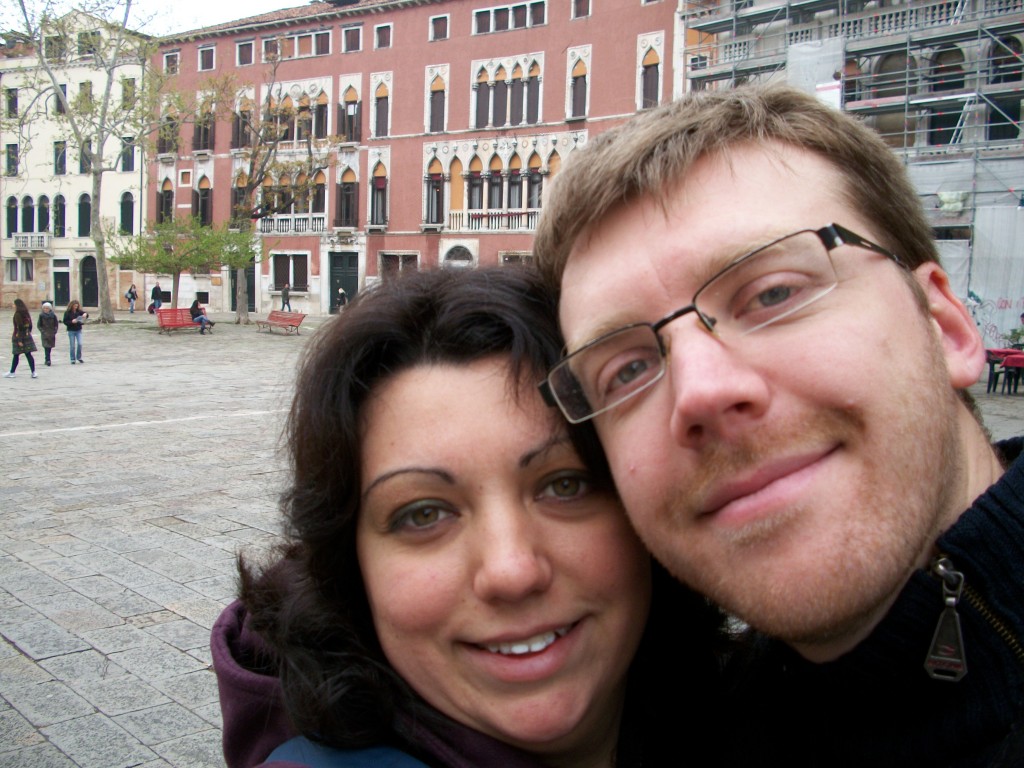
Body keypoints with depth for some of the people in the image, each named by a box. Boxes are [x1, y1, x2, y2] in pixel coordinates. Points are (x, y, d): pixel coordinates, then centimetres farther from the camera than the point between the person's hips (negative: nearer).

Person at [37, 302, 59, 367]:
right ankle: (48, 360, -15)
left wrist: (54, 331, -3)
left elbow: (56, 324, 6)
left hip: (51, 334, 2)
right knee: (46, 347, -10)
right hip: (44, 334, -2)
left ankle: (47, 359, 21)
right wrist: (42, 331, -8)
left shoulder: (53, 315, 1)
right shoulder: (41, 315, -2)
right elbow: (39, 325, 1)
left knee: (49, 347, 8)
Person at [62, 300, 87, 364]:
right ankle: (73, 359, 12)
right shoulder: (67, 312, -5)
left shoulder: (79, 311, 3)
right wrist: (71, 322, -21)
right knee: (72, 346, 2)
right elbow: (65, 322, -5)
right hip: (71, 331, -2)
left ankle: (79, 357, 11)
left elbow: (86, 314, 3)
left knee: (79, 344, -7)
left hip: (78, 330, 2)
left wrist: (85, 314, -20)